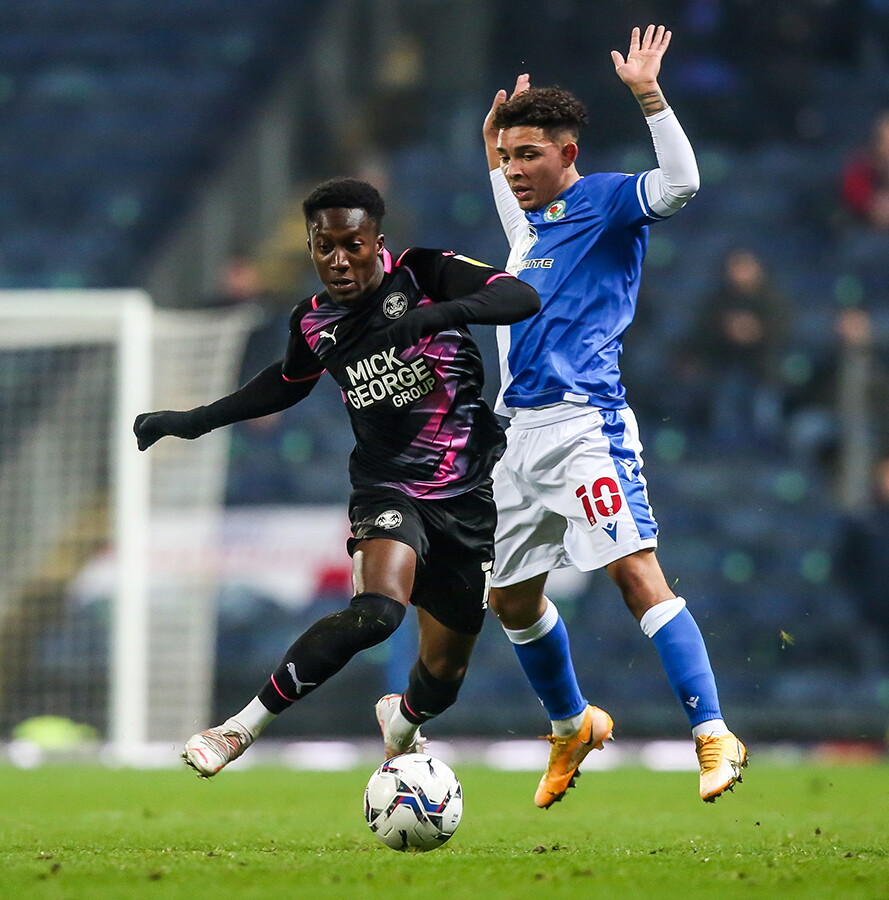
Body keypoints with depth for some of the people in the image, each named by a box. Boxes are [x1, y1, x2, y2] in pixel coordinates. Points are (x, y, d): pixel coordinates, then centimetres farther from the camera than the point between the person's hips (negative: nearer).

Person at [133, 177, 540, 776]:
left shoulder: (424, 276, -10)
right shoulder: (313, 323, 2)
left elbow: (524, 299, -23)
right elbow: (289, 383, 24)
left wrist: (441, 313, -38)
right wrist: (197, 421, 21)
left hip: (469, 496, 0)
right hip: (387, 490, 1)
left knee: (442, 677, 7)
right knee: (377, 609, -32)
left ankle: (402, 719, 45)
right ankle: (244, 726, -25)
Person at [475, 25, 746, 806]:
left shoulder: (603, 203, -4)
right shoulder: (533, 221, 19)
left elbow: (680, 183, -24)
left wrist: (648, 94, -27)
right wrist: (490, 144, 39)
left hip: (585, 421, -9)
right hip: (525, 431, 9)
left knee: (636, 572, -20)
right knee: (512, 600, 14)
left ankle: (714, 737, -25)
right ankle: (572, 727, 36)